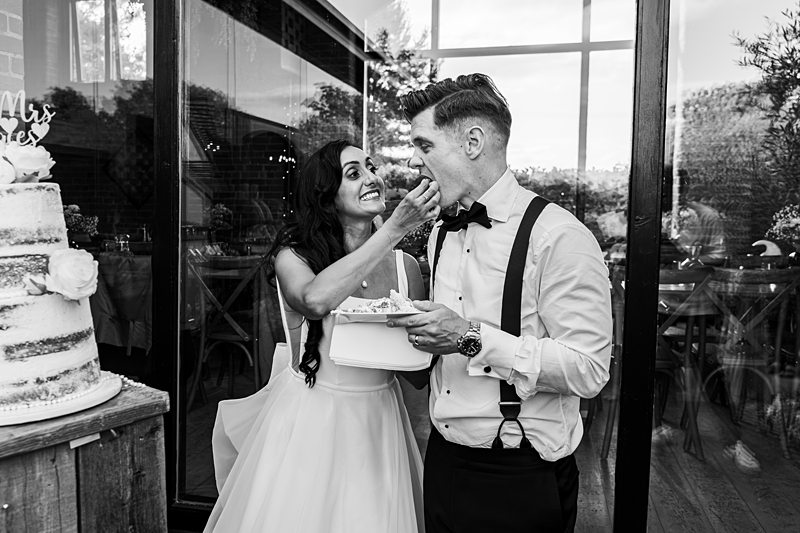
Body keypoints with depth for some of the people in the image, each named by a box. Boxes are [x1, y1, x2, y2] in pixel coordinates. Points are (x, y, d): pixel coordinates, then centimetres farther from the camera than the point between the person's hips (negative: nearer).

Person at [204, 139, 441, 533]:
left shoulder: (404, 265, -1)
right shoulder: (293, 253, -6)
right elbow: (315, 299, -31)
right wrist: (394, 230, -27)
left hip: (379, 424, 3)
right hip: (308, 423, -2)